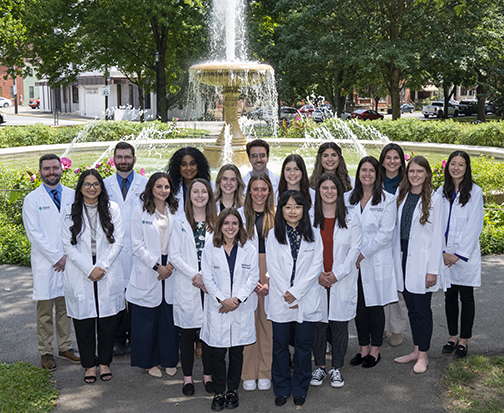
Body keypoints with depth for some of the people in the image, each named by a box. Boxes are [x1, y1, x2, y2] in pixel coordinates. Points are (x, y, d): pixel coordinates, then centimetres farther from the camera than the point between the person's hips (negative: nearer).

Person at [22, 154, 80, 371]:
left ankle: (65, 346, 24)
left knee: (65, 308, 12)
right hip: (45, 264, -2)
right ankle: (46, 352, 15)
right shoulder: (32, 199, -1)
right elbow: (34, 233, -7)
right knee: (45, 311, 4)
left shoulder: (72, 196, 6)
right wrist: (56, 257, -11)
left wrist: (68, 256, -5)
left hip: (69, 262, 3)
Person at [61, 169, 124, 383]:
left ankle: (104, 362, 22)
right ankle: (89, 364, 20)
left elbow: (118, 241, -1)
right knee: (84, 321, 4)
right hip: (80, 275, 0)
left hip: (108, 274, 0)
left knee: (107, 320, 5)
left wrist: (102, 266, -11)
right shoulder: (70, 211, 2)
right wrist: (89, 269, -12)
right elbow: (68, 245, -3)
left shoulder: (112, 209, 2)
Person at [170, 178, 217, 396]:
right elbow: (174, 255, -1)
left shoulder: (216, 223, 8)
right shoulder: (180, 222, 5)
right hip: (186, 286, -1)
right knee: (187, 332, 3)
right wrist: (194, 275, -11)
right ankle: (187, 377, 15)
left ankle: (208, 375, 18)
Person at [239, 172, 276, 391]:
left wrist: (271, 279, -7)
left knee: (267, 322, 4)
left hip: (271, 274, 1)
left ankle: (265, 373, 16)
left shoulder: (276, 217, 7)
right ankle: (248, 374, 12)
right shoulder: (240, 215, 5)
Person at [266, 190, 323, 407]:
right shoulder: (273, 235, 1)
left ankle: (300, 389, 23)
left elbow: (316, 267, -3)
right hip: (280, 300, 0)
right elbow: (273, 268, -3)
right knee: (280, 345, 7)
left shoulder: (313, 234, 3)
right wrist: (286, 295, -10)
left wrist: (296, 293, -11)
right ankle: (281, 389, 22)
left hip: (306, 299, 0)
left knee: (303, 345, 8)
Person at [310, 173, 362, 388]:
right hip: (316, 282, 1)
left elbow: (355, 248, -2)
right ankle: (319, 367, 22)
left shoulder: (350, 217, 1)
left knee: (340, 325, 5)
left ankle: (336, 368, 20)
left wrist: (337, 274, -11)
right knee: (318, 324, 6)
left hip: (342, 281, 0)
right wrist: (316, 273, -9)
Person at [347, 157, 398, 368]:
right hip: (353, 262, 4)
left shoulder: (387, 199, -4)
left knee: (375, 306, 4)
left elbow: (385, 233, -10)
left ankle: (375, 350, 18)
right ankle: (364, 348, 22)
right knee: (358, 306, 9)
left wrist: (363, 253, -13)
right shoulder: (350, 198, 9)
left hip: (376, 261, -4)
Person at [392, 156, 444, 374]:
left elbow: (437, 235, -9)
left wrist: (432, 269, -12)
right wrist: (396, 260, 8)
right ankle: (416, 350, 24)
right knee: (411, 308, 12)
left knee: (422, 308, 1)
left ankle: (423, 355, 13)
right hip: (403, 257, 5)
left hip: (422, 260, -5)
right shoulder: (402, 195, 9)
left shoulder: (434, 199, -7)